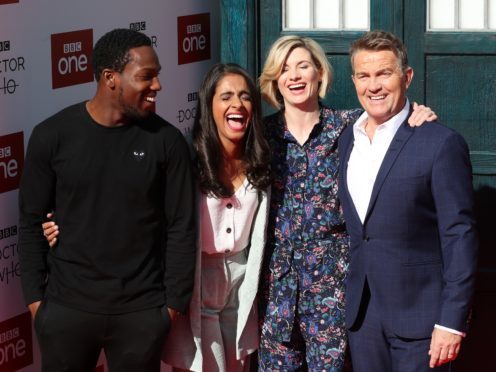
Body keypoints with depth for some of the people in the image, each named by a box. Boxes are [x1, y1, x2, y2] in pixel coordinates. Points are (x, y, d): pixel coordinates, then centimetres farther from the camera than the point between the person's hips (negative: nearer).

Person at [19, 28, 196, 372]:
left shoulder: (167, 141, -4)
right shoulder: (52, 136, -5)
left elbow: (181, 227, 0)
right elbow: (32, 221, 2)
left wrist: (175, 301, -1)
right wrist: (36, 297, -1)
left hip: (142, 310, 0)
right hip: (66, 307, 0)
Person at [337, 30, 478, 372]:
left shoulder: (441, 144, -10)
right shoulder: (347, 141, 9)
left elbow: (459, 237, -12)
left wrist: (452, 321, -16)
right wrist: (350, 301, 11)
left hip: (419, 314, -5)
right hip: (362, 314, 6)